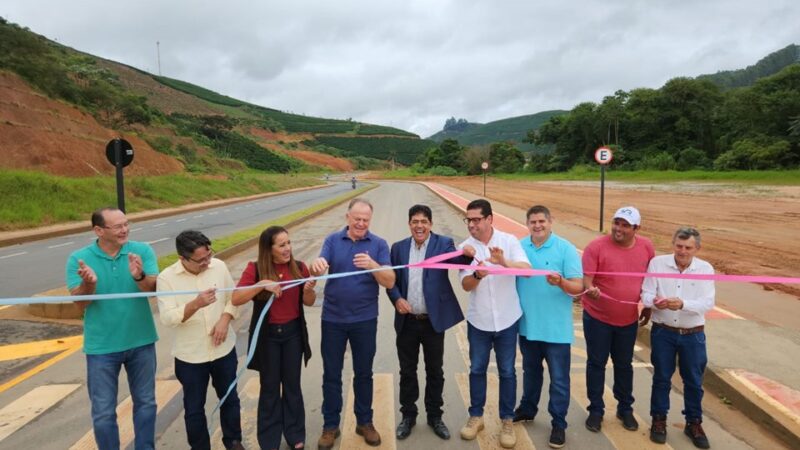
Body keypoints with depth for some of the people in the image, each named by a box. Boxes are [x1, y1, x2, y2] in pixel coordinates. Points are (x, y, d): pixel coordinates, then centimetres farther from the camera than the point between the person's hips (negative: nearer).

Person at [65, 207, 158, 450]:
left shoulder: (142, 250, -9)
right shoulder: (79, 258, -9)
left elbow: (153, 289, -18)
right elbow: (80, 302, -12)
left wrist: (139, 276, -39)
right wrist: (89, 284, -33)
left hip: (141, 342, 1)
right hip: (102, 347, -1)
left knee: (146, 403, 17)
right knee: (103, 412, 10)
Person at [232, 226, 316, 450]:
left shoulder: (299, 267, -5)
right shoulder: (255, 269, -11)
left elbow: (309, 302, 2)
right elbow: (236, 299, -20)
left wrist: (308, 290, -20)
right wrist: (261, 284, -32)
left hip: (293, 332, 2)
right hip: (266, 334, -2)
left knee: (292, 385, 13)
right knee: (269, 387, 10)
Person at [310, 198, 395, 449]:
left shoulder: (378, 244, -4)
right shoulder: (333, 240, -1)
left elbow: (390, 282, -11)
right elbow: (320, 269, -13)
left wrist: (372, 265, -31)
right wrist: (316, 266, -38)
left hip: (365, 320, 0)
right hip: (333, 318, 1)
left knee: (363, 373, 13)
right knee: (331, 374, 10)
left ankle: (364, 422, 30)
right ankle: (330, 425, 25)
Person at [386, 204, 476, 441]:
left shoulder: (443, 243, -4)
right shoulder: (398, 247, 3)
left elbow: (456, 260, -23)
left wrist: (467, 254, -45)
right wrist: (397, 298, -13)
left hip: (434, 320, -2)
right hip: (407, 321, 2)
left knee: (434, 371, 12)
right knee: (407, 371, 13)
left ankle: (434, 416, 29)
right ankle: (408, 415, 29)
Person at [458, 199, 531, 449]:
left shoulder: (509, 241, -9)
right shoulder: (465, 247, -6)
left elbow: (527, 270, -19)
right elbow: (465, 285, -10)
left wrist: (504, 262, -37)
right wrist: (477, 275, -32)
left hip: (507, 319, -1)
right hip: (478, 320, 1)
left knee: (507, 371, 9)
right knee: (477, 369, 13)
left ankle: (507, 421, 25)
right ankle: (476, 416, 30)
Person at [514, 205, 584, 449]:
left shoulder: (565, 248, -11)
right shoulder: (520, 246, 0)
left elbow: (578, 287, -15)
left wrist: (561, 282, -34)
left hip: (556, 328, -4)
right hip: (527, 324, 4)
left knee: (559, 378, 7)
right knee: (530, 371, 23)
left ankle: (559, 423, 23)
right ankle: (527, 409, 41)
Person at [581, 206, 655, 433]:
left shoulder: (646, 247, -5)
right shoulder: (596, 246, -18)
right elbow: (585, 279, -19)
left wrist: (648, 306, 13)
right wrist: (591, 291, -41)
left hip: (629, 319, 3)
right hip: (597, 317, -3)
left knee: (624, 364, 17)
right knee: (596, 363, 8)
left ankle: (625, 409, 35)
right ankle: (596, 410, 24)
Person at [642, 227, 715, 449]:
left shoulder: (705, 269, -6)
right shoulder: (657, 263, -7)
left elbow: (708, 303, -15)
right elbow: (646, 294, -8)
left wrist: (682, 304, -33)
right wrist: (655, 301, -31)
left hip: (693, 335, 1)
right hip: (663, 332, -1)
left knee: (694, 381, 13)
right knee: (661, 377, 11)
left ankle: (694, 423, 32)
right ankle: (659, 419, 28)